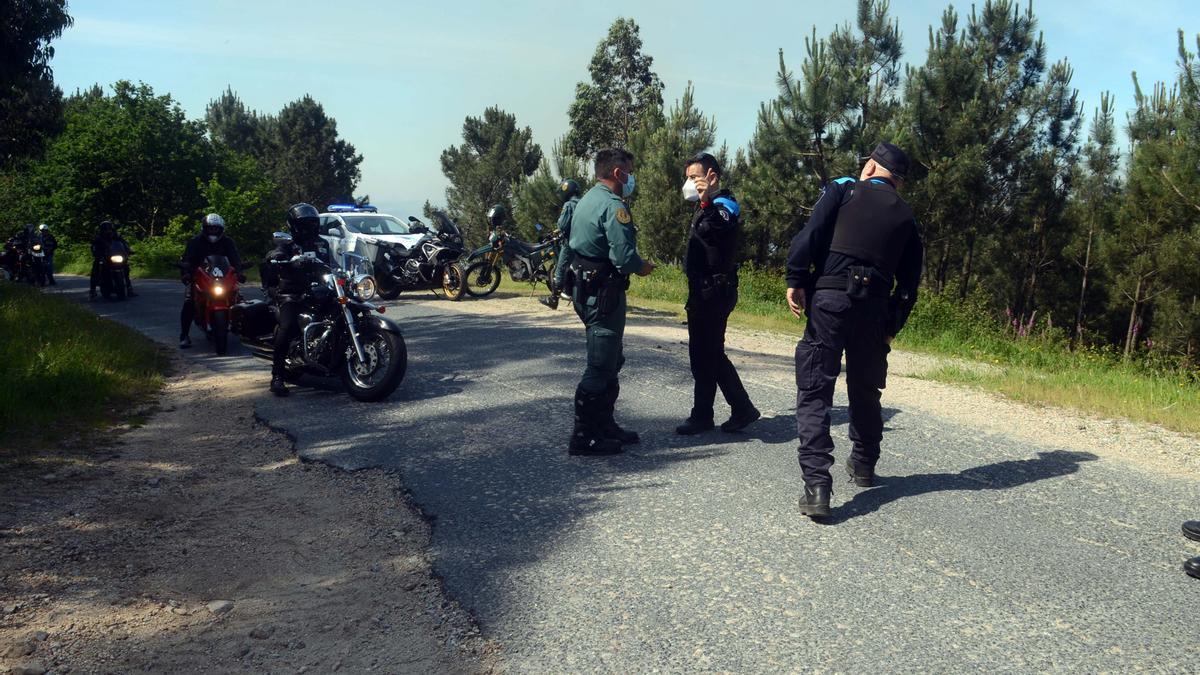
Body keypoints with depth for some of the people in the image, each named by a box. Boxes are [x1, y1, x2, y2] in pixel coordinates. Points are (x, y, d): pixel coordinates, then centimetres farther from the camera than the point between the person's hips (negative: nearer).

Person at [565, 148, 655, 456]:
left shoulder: (587, 200, 15)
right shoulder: (613, 206, -17)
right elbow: (624, 257, -25)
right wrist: (642, 266, -4)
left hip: (584, 288, 10)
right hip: (604, 293, -10)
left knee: (610, 362, 19)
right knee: (601, 367, -5)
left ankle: (604, 425, 27)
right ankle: (583, 437, -1)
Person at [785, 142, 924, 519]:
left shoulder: (843, 191, 7)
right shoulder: (906, 218, 16)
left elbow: (810, 234, -9)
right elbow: (910, 281, 14)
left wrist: (796, 280, -8)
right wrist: (893, 326, 20)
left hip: (830, 299, -4)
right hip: (876, 307, 4)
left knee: (814, 392, -5)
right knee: (865, 391, 22)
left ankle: (817, 485, -16)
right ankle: (863, 466, 37)